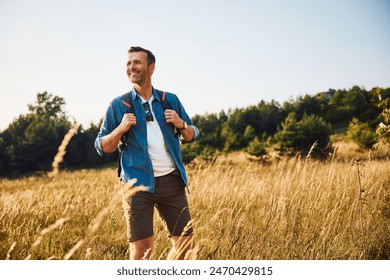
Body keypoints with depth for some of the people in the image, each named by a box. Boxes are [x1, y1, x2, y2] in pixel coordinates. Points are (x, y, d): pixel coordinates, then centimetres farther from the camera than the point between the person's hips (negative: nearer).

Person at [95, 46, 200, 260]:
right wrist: (120, 129, -12)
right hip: (138, 183, -2)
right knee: (141, 247, -5)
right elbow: (102, 147, 5)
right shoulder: (119, 105, 4)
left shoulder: (170, 100, 11)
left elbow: (192, 136, 18)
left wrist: (181, 124, -4)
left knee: (185, 243, 4)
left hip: (171, 181, 3)